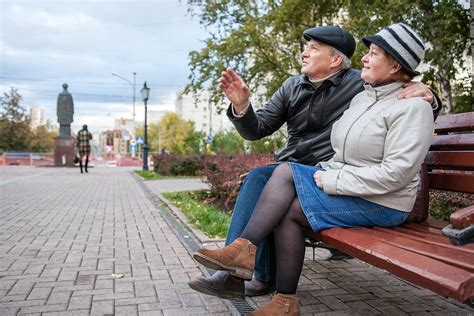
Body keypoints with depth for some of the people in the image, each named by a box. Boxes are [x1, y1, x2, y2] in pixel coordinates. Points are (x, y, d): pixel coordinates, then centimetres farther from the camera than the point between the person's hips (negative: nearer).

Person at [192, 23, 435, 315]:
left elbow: (396, 172, -22)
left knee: (289, 209, -20)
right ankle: (244, 248, -20)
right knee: (285, 171, -16)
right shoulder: (362, 97, 14)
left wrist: (332, 180, -19)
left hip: (381, 203, -7)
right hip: (341, 185, 8)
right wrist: (325, 172, 0)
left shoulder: (413, 107, -12)